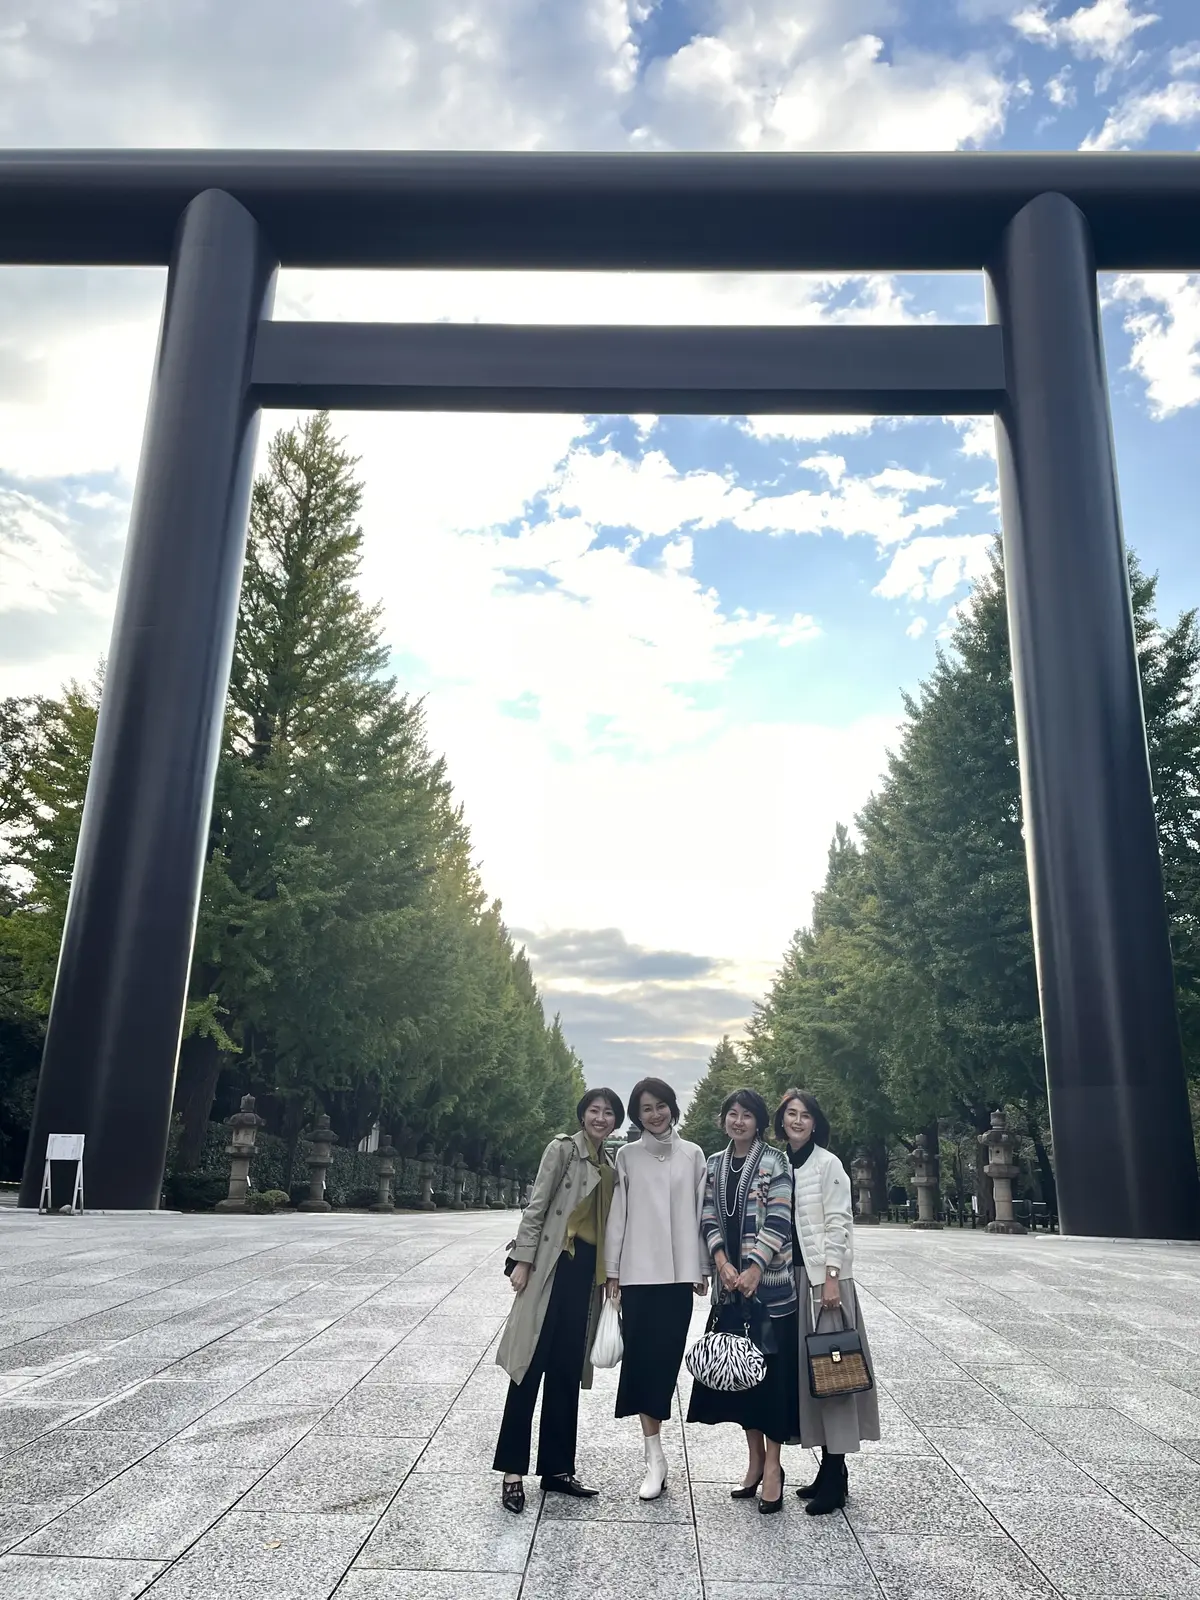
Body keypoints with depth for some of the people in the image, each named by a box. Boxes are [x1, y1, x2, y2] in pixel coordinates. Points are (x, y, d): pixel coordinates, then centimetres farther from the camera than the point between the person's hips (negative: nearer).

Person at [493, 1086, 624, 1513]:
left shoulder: (611, 1161, 13)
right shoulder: (563, 1148, -5)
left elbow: (607, 1220, 16)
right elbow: (536, 1206, -8)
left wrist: (608, 1275, 13)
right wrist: (523, 1260, -13)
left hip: (588, 1270, 6)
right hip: (553, 1265, -6)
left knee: (567, 1372, 12)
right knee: (531, 1365, -1)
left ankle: (557, 1468, 20)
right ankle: (513, 1471, 6)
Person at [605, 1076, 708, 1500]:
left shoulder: (692, 1155, 5)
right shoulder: (627, 1156, 3)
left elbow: (701, 1212, 7)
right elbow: (617, 1214, 3)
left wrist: (703, 1268, 6)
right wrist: (611, 1270, 1)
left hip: (679, 1270, 1)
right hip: (638, 1271, 0)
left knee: (667, 1358, 2)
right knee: (641, 1358, -2)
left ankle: (655, 1454, 17)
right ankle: (654, 1457, 7)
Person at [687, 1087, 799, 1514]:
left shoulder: (774, 1161, -6)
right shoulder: (715, 1164, 9)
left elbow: (778, 1219, -12)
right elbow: (709, 1217, 6)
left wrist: (754, 1268, -19)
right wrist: (722, 1262, -9)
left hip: (770, 1282, -5)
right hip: (730, 1284, 5)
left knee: (772, 1366, -1)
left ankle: (773, 1465, 10)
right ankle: (755, 1460, 23)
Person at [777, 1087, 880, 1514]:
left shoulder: (827, 1164, -6)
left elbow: (838, 1223, -10)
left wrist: (831, 1279, -16)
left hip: (822, 1276, -6)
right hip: (788, 1276, 6)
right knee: (803, 1370, 9)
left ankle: (836, 1476, 3)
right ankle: (828, 1470, 20)